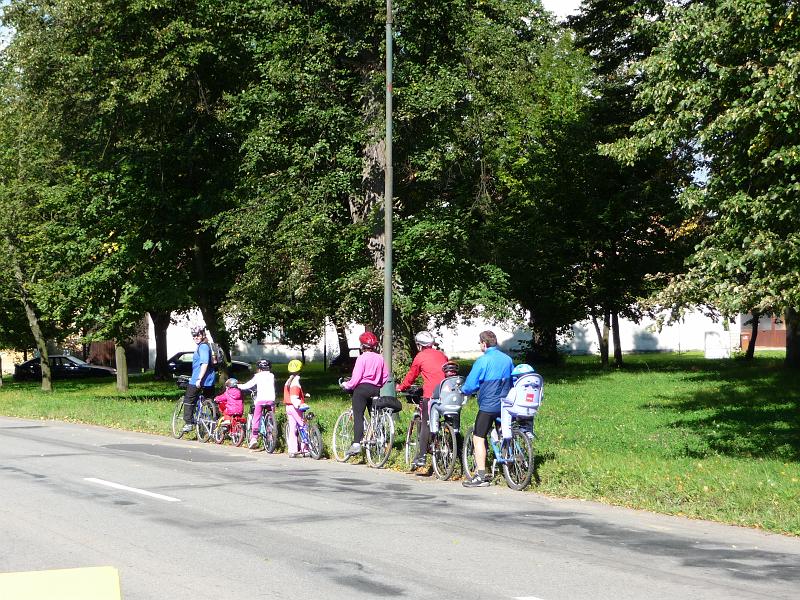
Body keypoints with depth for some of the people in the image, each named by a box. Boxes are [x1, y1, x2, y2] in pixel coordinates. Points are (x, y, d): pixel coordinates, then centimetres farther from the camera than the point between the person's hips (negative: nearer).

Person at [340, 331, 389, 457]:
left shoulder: (362, 358, -9)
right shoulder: (380, 358, 7)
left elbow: (356, 377, -12)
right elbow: (386, 377, 10)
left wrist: (347, 385, 3)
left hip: (362, 388, -5)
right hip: (376, 390, 5)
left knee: (358, 417, -10)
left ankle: (356, 444, -21)